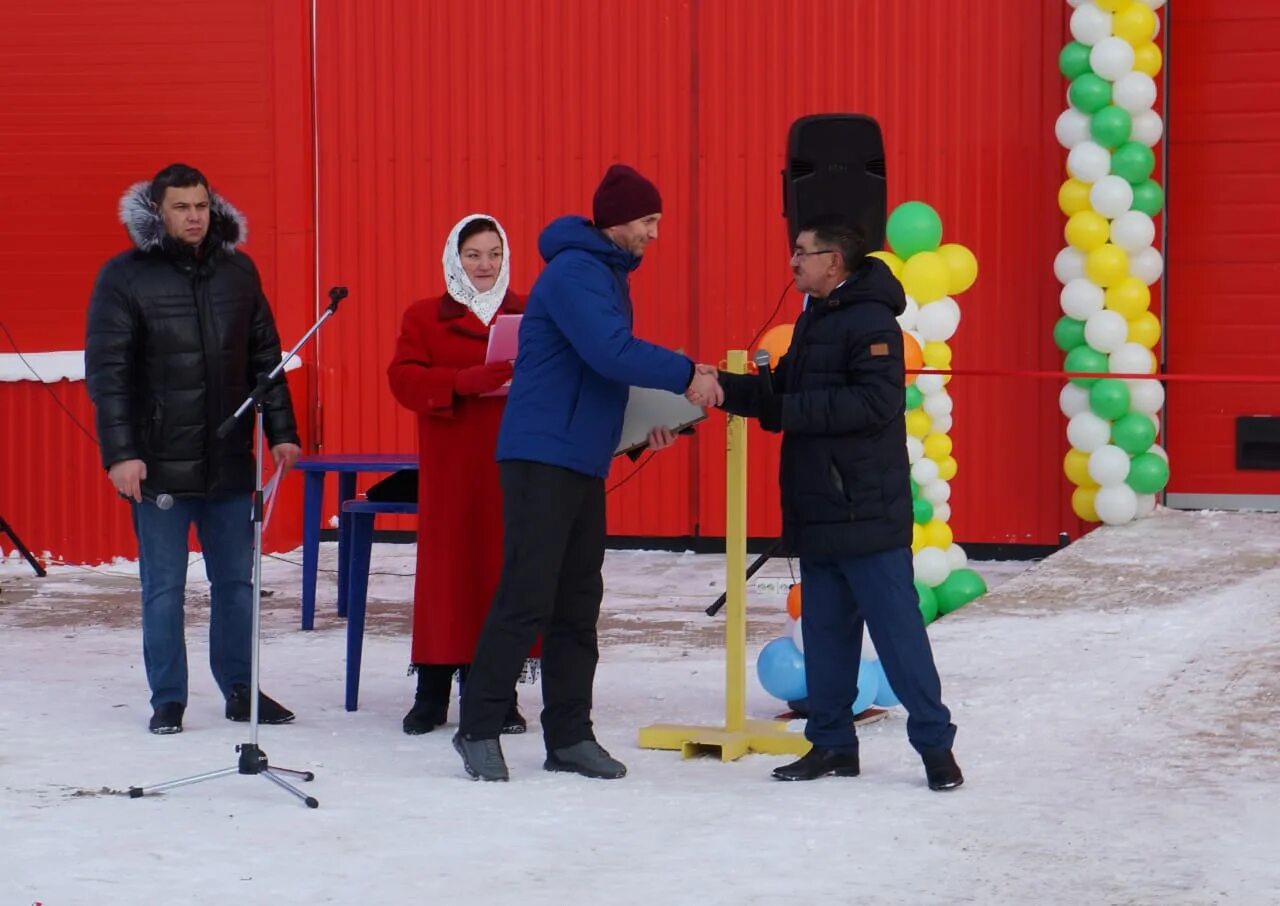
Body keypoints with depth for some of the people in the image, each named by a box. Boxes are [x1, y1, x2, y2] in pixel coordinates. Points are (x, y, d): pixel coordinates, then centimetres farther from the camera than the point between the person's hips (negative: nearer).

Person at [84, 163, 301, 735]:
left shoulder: (238, 271, 8)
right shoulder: (125, 276, -5)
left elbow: (265, 358, 13)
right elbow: (106, 369, -8)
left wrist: (281, 431, 7)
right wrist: (119, 452, -15)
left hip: (229, 460, 4)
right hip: (158, 465, -4)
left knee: (236, 581, 10)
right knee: (163, 588, 3)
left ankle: (240, 691, 20)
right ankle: (167, 701, 12)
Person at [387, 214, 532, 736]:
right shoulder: (424, 318, 10)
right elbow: (404, 378, -3)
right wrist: (464, 383, -18)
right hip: (451, 469, -1)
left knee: (507, 567, -1)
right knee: (447, 569, -2)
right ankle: (432, 694, 4)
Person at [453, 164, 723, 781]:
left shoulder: (607, 274, 18)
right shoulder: (574, 272, -13)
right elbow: (611, 352, -25)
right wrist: (686, 375, -18)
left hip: (584, 463, 10)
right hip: (542, 458, -10)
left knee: (578, 603, 9)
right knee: (527, 599, -10)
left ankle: (569, 735, 13)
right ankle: (478, 728, -3)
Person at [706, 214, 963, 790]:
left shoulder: (870, 321, -12)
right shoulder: (813, 320, 18)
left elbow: (875, 401, -24)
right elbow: (782, 394, 16)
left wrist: (787, 409, -22)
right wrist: (725, 387, 1)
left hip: (867, 513, -9)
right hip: (817, 511, 9)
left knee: (896, 627, -5)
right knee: (825, 630, 12)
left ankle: (935, 742, 1)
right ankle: (832, 742, 19)